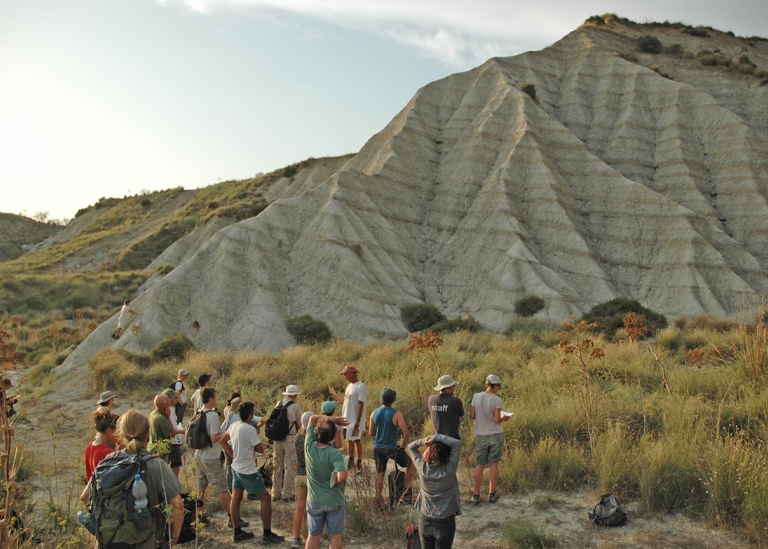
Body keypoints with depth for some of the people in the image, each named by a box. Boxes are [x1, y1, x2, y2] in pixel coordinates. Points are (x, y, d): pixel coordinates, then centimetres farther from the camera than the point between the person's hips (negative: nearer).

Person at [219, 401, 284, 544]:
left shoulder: (234, 426, -1)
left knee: (235, 500, 14)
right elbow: (261, 449, -17)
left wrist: (233, 455, 11)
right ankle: (267, 535, 5)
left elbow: (222, 441, 13)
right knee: (266, 499, 1)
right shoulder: (250, 429, -24)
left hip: (236, 468, 8)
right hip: (248, 472, -8)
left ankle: (238, 532, 25)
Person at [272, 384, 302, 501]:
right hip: (290, 438, -5)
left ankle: (276, 493, 22)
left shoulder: (279, 404, 5)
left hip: (277, 438, 5)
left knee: (278, 466, 14)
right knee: (289, 466, 4)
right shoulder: (296, 406, -9)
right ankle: (287, 494, 7)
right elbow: (299, 424, 2)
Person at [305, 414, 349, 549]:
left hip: (314, 501, 3)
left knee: (313, 536, 15)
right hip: (334, 502, -3)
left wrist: (335, 420, -4)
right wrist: (337, 481, -14)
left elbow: (313, 418, 0)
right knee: (335, 537, 11)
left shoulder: (309, 446, -12)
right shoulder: (335, 454, -23)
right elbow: (342, 476, -37)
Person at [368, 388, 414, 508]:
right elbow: (406, 433, -19)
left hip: (378, 448, 4)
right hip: (392, 448, -4)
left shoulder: (374, 413, -2)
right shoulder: (396, 414, -17)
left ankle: (379, 500, 18)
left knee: (379, 474, 16)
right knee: (410, 464, 17)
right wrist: (404, 445, -3)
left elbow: (371, 433, 6)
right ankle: (407, 492, 18)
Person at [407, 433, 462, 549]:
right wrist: (436, 438, -22)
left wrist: (424, 440, -16)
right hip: (445, 522, -2)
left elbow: (411, 447, 3)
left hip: (424, 521, 2)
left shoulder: (422, 467, -14)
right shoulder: (449, 469, -21)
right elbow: (457, 443, -21)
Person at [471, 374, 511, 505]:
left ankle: (476, 495, 11)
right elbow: (497, 420, -13)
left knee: (479, 465, 8)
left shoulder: (476, 397, -5)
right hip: (496, 435, -2)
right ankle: (492, 494, 14)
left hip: (481, 435, 2)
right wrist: (504, 418, 7)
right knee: (494, 465, 8)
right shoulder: (497, 400, -13)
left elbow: (472, 416, -1)